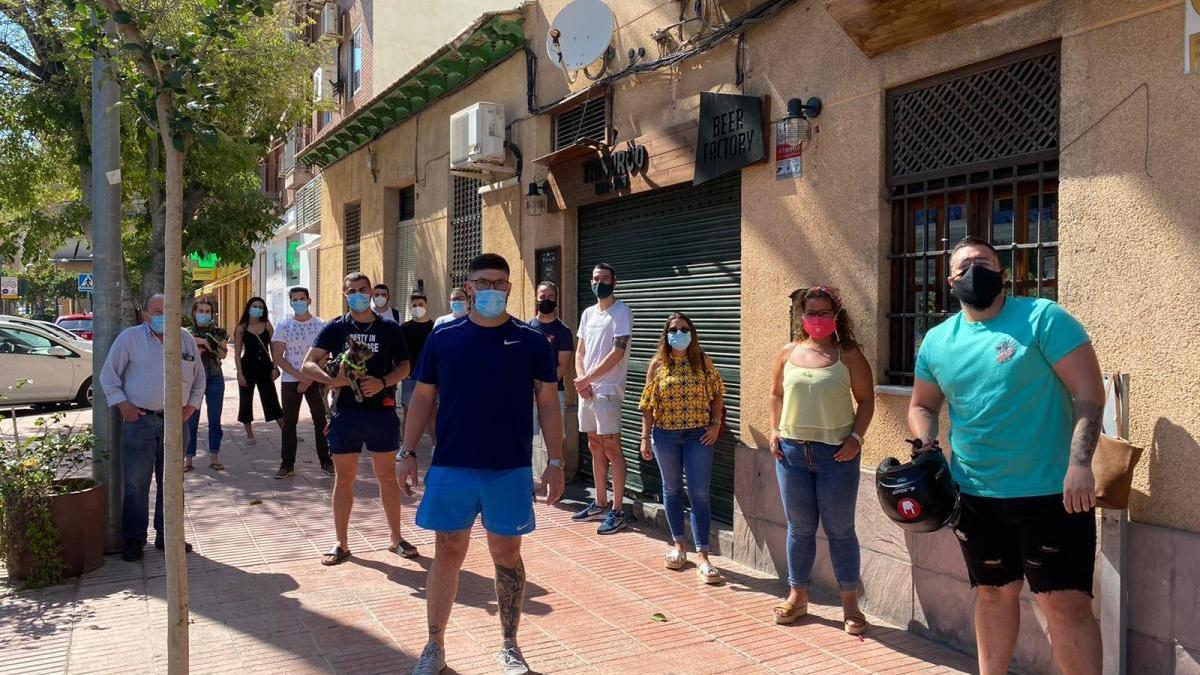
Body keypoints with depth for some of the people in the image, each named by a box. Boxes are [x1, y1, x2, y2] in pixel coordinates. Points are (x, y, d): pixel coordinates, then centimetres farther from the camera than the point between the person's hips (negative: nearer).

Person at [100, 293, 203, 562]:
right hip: (139, 420, -3)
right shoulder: (129, 338, -1)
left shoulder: (186, 339, 9)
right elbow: (109, 376, 2)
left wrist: (191, 406, 7)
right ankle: (133, 539, 10)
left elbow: (199, 378, 17)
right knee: (135, 483, -1)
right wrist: (123, 405, -7)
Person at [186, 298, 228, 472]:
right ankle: (188, 458, 7)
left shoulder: (219, 332, 6)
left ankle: (214, 457, 12)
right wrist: (200, 347, -18)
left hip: (214, 378, 1)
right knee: (191, 420, 0)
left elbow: (223, 354, -4)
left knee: (215, 419, 4)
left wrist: (212, 344, -20)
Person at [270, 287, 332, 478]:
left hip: (315, 380, -1)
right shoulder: (284, 326, 2)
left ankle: (325, 461, 13)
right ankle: (287, 464, 11)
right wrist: (300, 375, -11)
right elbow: (277, 356, -2)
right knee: (289, 423, 4)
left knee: (321, 421, 3)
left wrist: (309, 379, -10)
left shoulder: (320, 325, 1)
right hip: (290, 381, 1)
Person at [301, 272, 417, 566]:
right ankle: (341, 543, 18)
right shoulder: (335, 328, 2)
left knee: (388, 475, 9)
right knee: (344, 478, 7)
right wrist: (331, 379, -23)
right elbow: (308, 365, -3)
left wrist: (383, 382, -14)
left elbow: (404, 365, 5)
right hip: (346, 412, 0)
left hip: (382, 412, 0)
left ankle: (396, 538, 22)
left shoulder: (389, 329, 4)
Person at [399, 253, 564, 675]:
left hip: (511, 470, 0)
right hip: (451, 467, 1)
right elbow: (423, 397, 7)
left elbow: (547, 403, 1)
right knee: (448, 554, 8)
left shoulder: (531, 341, -1)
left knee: (507, 554, 10)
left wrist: (555, 461, -3)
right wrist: (407, 453, 3)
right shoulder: (443, 337, 2)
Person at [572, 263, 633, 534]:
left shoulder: (621, 312, -6)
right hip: (586, 388, 8)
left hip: (607, 389, -7)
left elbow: (617, 353, -15)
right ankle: (600, 504, 22)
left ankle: (617, 512, -3)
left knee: (611, 448, -7)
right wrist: (581, 380, -3)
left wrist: (587, 379, -12)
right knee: (595, 446, 12)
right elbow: (580, 352, 16)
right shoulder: (588, 313, 16)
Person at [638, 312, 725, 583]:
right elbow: (648, 404, 1)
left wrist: (716, 423, -5)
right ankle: (678, 546, 26)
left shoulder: (702, 360, 1)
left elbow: (716, 394, 6)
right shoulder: (658, 364, 0)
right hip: (666, 435, 1)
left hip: (698, 435, -1)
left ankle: (703, 556, -3)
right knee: (672, 490, 12)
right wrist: (645, 437, -1)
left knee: (699, 494, -5)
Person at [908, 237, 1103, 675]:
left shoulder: (1042, 318, -8)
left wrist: (1080, 462, -21)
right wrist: (926, 447, -3)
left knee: (1066, 602, -5)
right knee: (994, 591, 18)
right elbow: (922, 406, 18)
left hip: (1051, 491, -4)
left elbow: (1089, 391, -12)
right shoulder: (936, 341, 6)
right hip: (975, 495, 5)